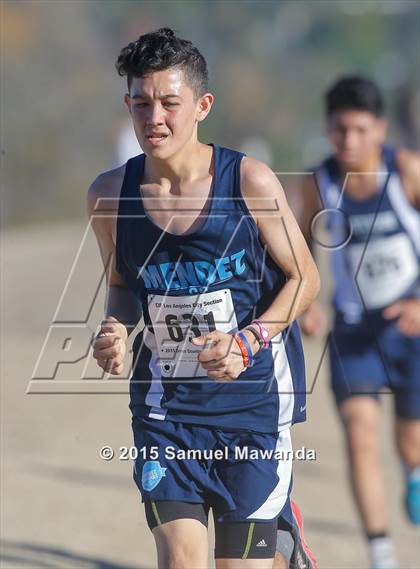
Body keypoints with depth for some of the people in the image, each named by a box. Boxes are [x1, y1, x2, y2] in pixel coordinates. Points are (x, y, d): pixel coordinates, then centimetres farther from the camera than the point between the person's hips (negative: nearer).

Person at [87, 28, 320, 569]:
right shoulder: (110, 194, -3)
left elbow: (304, 277, -2)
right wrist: (115, 330, -7)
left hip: (252, 394, -2)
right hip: (164, 398, 2)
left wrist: (247, 343, -17)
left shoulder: (250, 182, -11)